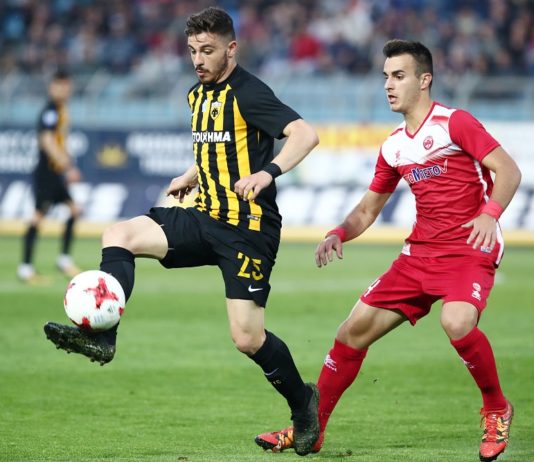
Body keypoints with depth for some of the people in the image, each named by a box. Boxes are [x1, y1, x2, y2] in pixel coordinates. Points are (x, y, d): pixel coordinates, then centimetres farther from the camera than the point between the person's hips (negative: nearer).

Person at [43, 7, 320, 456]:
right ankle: (100, 334, -21)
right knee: (119, 235, -10)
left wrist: (268, 172, -39)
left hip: (249, 228, -8)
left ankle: (303, 402, 14)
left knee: (247, 338, -11)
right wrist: (190, 178, 21)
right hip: (206, 217, 8)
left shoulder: (247, 92, -13)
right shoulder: (198, 94, 13)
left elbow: (305, 133, -25)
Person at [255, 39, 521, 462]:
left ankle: (497, 411, -9)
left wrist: (490, 213, -29)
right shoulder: (393, 147, 12)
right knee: (354, 330, 2)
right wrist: (339, 233, 1)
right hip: (420, 252, 7)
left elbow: (508, 170, -12)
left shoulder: (454, 123, -9)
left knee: (457, 323, -35)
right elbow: (368, 209, 21)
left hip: (469, 249, -7)